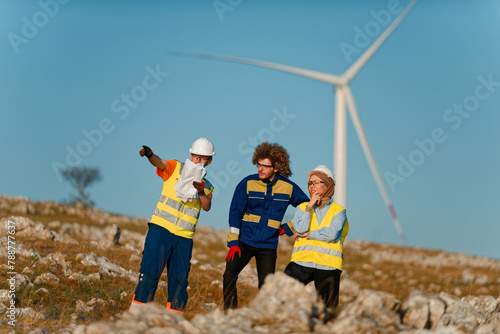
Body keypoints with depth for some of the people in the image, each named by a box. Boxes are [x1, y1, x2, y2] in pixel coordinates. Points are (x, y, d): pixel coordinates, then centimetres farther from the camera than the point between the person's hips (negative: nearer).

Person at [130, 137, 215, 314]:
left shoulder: (207, 187, 17)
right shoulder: (176, 168, 6)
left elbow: (207, 207, -1)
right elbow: (159, 162, -14)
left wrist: (201, 193, -22)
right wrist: (150, 155, -37)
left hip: (184, 238, 4)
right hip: (161, 229, -4)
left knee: (180, 278, 4)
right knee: (151, 270, -11)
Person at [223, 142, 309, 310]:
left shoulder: (289, 188, -1)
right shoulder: (247, 184, -3)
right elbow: (235, 213, -2)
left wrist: (288, 228, 6)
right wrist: (233, 243, -8)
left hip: (268, 246, 0)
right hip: (244, 242, 0)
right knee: (229, 274, -15)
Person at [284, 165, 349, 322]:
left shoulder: (338, 210, 5)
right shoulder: (302, 207, 13)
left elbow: (332, 234, -11)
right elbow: (300, 229, -5)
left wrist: (308, 234, -6)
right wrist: (310, 205, -5)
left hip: (327, 263, -2)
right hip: (302, 261, 2)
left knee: (325, 309, 0)